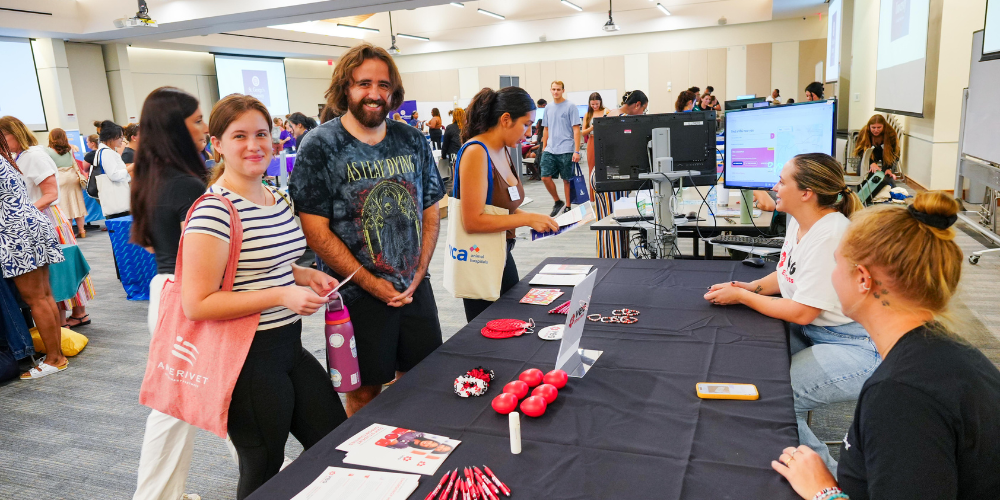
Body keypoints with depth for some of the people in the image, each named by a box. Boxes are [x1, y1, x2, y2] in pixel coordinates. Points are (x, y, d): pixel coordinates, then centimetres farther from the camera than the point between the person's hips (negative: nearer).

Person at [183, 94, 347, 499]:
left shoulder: (278, 199, 7)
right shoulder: (214, 211, -19)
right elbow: (196, 304, -21)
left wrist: (302, 275, 3)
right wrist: (282, 296, -25)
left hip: (289, 345, 8)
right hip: (248, 358, -8)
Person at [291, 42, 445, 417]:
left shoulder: (412, 141, 4)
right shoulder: (319, 147, -10)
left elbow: (430, 211, 8)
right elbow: (317, 232, -13)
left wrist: (418, 274, -3)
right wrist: (372, 284, -14)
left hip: (415, 288, 5)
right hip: (357, 296, -4)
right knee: (365, 390, 9)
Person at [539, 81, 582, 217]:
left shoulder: (570, 107, -3)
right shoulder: (548, 108, 13)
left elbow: (576, 130, -7)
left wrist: (577, 151, -13)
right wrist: (544, 148, 16)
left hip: (566, 150, -5)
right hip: (550, 150, 5)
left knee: (567, 180, 3)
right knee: (545, 177, -2)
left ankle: (567, 207, 14)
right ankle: (557, 202, 17)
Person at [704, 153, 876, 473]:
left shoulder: (831, 237, -25)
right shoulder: (799, 223, 4)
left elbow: (801, 313, -22)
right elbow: (785, 276, 19)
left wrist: (741, 296, -13)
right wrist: (750, 287, 0)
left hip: (855, 347, -10)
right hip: (813, 332, 10)